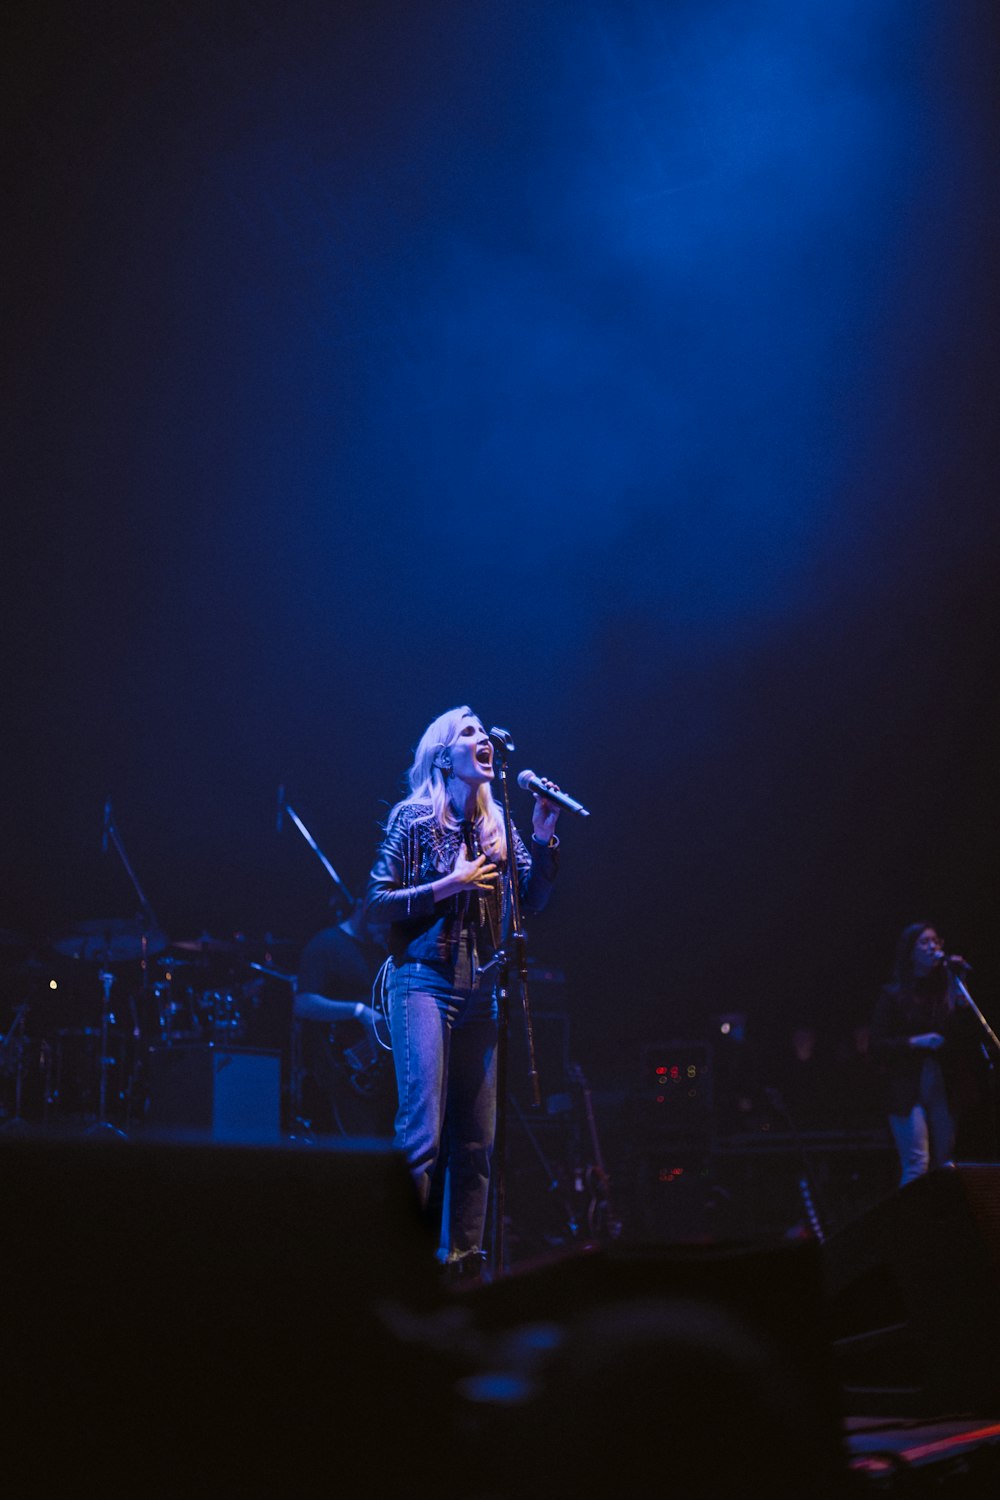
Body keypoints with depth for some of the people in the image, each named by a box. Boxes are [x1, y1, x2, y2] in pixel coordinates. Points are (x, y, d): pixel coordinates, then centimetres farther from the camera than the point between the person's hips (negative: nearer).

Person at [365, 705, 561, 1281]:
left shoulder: (497, 825, 13)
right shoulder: (414, 819, -1)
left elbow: (533, 900, 8)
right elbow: (378, 901, -5)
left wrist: (543, 837, -4)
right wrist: (452, 883, -12)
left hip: (481, 991, 5)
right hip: (425, 981, -5)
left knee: (477, 1138, 5)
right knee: (422, 1132, -10)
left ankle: (463, 1261, 15)